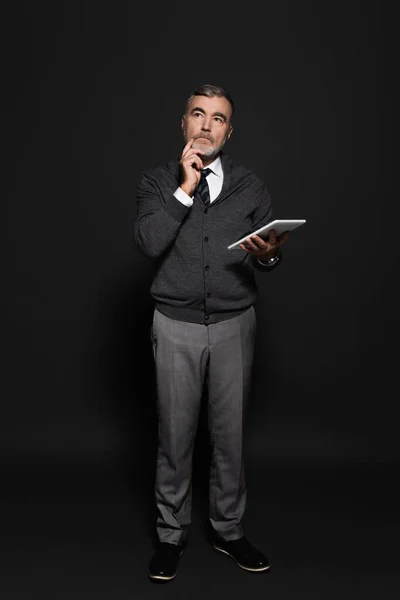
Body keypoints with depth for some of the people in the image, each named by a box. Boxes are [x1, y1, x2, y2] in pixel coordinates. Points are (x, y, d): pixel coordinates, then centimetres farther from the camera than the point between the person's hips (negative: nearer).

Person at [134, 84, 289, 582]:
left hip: (234, 325, 2)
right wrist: (186, 188, -16)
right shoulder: (157, 182, 3)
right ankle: (171, 535, 24)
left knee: (230, 433, 9)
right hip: (175, 326, -1)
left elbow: (269, 255, 6)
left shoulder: (250, 186, 6)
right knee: (175, 434, 6)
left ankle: (229, 530, 28)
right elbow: (149, 242, -15)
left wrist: (270, 255, -17)